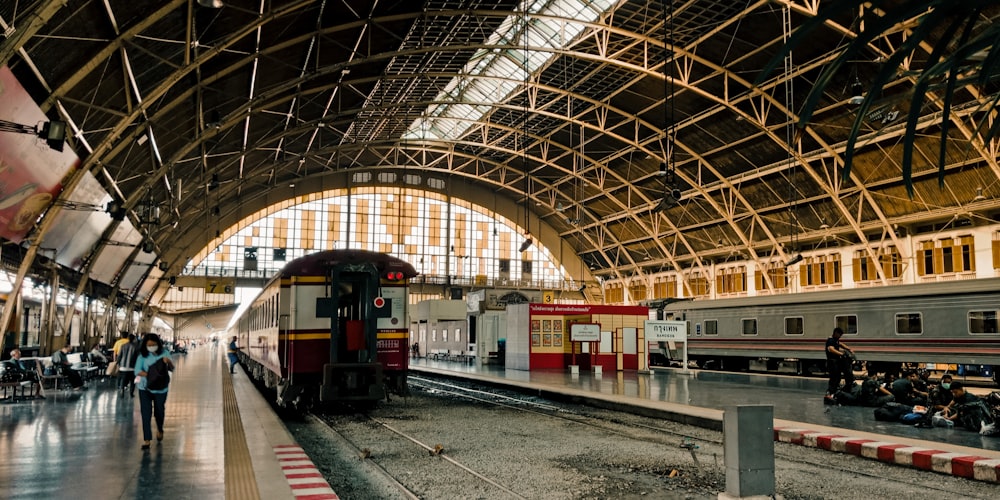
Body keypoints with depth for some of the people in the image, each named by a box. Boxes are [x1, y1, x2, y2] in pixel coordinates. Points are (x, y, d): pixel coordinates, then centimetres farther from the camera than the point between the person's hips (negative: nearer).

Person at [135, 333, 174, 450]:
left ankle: (160, 430, 42)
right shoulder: (143, 355, -6)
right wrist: (149, 375, -28)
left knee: (159, 411, 14)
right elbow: (138, 371, -12)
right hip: (145, 388, 0)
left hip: (160, 388, 0)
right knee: (145, 413, -6)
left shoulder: (164, 353, -5)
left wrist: (168, 361, -32)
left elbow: (171, 368, -9)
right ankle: (146, 439, 0)